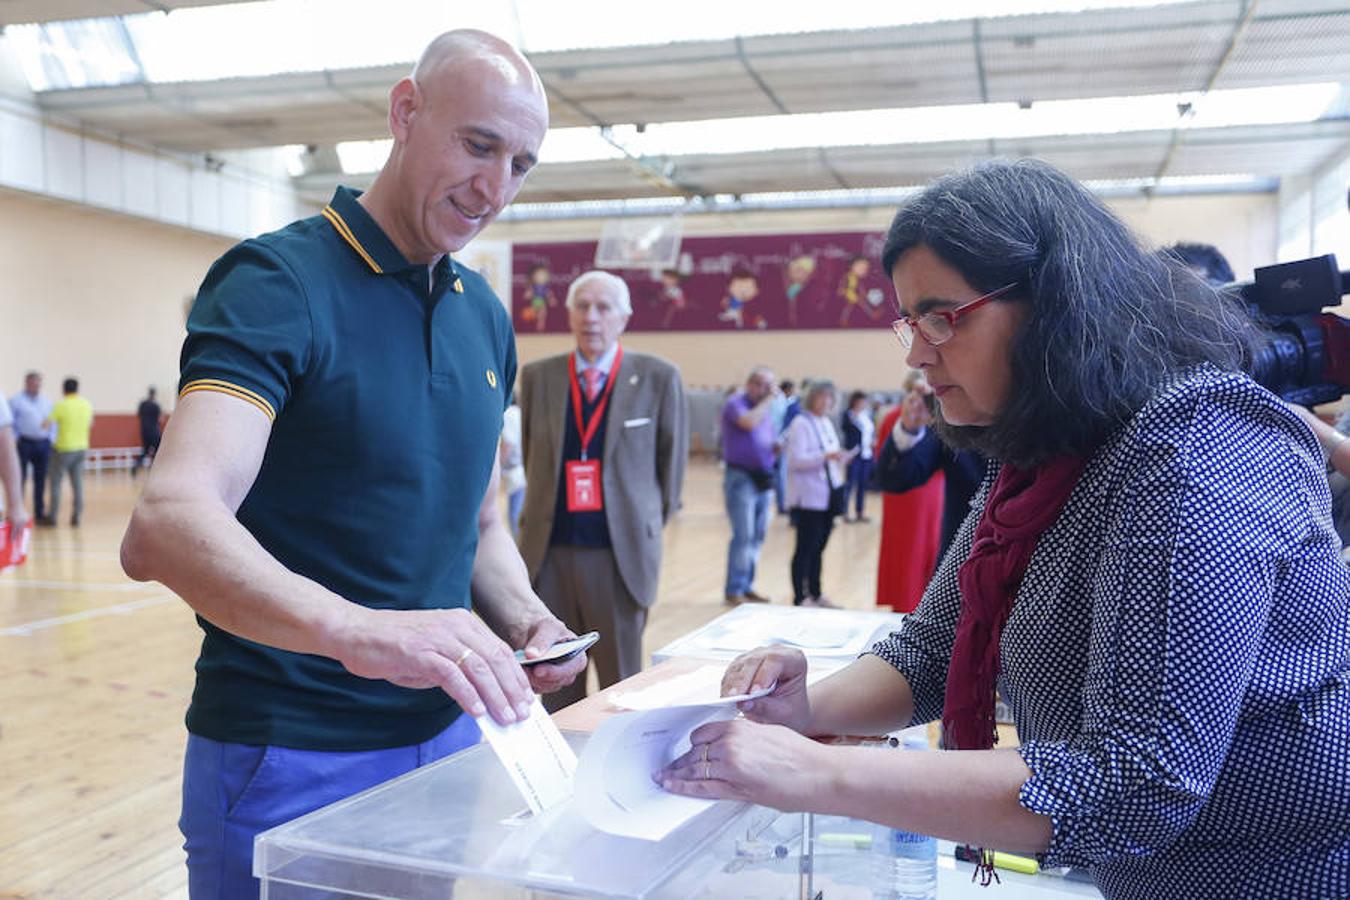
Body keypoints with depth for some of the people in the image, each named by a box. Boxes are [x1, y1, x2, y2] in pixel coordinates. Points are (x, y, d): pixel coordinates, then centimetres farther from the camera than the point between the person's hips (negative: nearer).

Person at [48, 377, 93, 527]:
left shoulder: (61, 405, -12)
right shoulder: (87, 405, 3)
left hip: (65, 448, -5)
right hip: (82, 447, 5)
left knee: (56, 482, 5)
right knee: (78, 483, 7)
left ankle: (53, 516, 6)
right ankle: (77, 516, 6)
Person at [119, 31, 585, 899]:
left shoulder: (486, 316, 7)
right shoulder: (276, 282, -15)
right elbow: (164, 526, -29)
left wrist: (524, 621, -4)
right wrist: (360, 630, -44)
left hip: (447, 738, 7)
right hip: (286, 762, -6)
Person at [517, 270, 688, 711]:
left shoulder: (658, 378, -1)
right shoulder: (537, 377, 5)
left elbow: (672, 460, 6)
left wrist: (650, 525, 9)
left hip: (620, 553, -2)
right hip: (550, 550, 2)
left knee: (621, 683, 7)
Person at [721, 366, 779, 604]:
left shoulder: (766, 408, 17)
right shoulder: (735, 403, -7)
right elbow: (748, 422, -28)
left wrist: (778, 447, 2)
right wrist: (767, 402, -13)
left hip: (764, 477, 8)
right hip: (741, 476, -8)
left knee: (758, 535, 9)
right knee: (744, 535, -11)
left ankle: (746, 586, 17)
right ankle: (733, 590, -4)